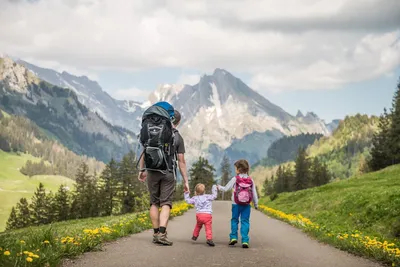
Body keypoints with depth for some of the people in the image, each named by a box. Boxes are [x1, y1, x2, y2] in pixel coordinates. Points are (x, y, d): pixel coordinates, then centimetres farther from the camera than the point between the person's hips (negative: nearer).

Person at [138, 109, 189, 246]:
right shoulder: (178, 138, 1)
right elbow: (181, 161, -1)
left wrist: (142, 170, 16)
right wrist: (185, 181, 3)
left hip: (152, 172, 2)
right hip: (168, 173, -2)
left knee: (154, 203, 11)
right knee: (166, 204, -2)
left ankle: (156, 233, 11)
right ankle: (162, 233, -17)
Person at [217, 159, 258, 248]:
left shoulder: (235, 179, -6)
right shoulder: (251, 180, 1)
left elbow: (226, 188, 1)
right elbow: (254, 193, 5)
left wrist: (219, 187, 21)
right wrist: (256, 204, 16)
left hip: (236, 204, -1)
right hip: (246, 205, 1)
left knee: (234, 220, 15)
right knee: (245, 222, 4)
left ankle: (233, 237, 9)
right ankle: (245, 240, -3)